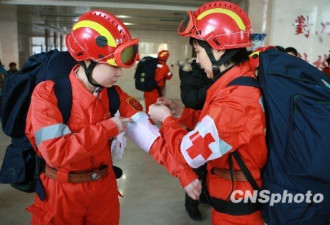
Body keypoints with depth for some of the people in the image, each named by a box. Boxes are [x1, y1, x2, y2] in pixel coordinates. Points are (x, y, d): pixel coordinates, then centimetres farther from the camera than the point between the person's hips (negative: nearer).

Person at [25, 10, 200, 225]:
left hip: (105, 187, 5)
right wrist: (107, 128, -23)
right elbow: (54, 153, -28)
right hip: (62, 193, -4)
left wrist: (183, 171, -20)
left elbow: (148, 133, -13)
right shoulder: (48, 94, -19)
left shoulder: (115, 96, -5)